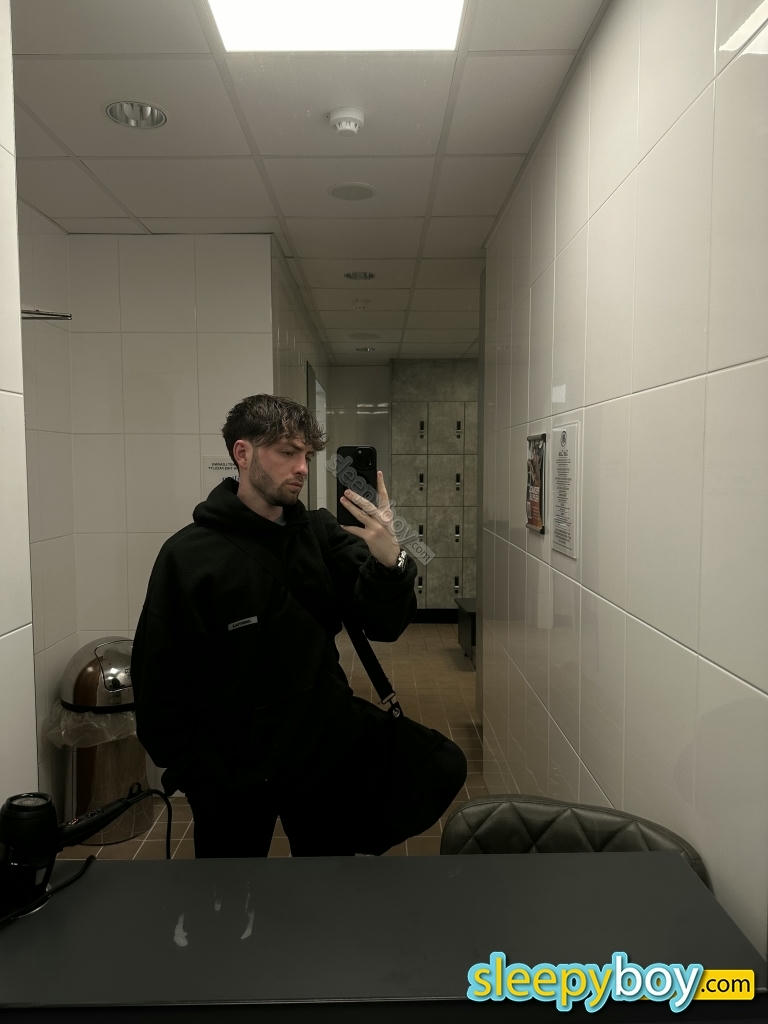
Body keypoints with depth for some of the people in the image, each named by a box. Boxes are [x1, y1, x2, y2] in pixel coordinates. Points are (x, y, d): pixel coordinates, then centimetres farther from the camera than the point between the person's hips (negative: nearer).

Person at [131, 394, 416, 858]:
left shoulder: (321, 533, -3)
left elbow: (384, 625, -9)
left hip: (325, 758, 3)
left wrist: (389, 559, -27)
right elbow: (159, 688, -12)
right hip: (233, 775, -2)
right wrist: (201, 778, -12)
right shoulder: (189, 555, -13)